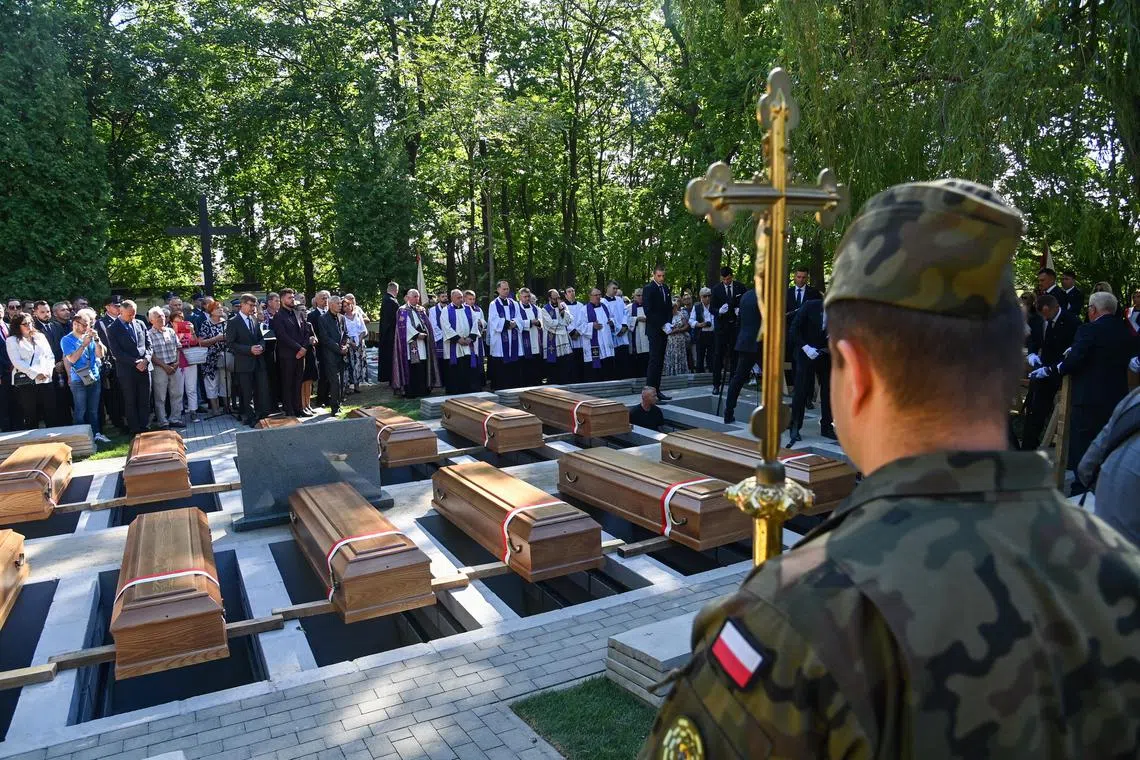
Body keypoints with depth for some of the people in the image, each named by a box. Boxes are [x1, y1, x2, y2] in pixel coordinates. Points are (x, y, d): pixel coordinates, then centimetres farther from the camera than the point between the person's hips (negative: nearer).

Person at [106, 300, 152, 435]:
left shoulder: (140, 324, 9)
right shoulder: (112, 329, -4)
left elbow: (148, 344, 10)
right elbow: (116, 352, -9)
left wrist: (146, 359, -7)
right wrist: (135, 362, -15)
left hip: (144, 367, 4)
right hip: (127, 370, -4)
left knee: (145, 400, 7)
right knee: (130, 402, 5)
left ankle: (144, 427, 16)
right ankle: (134, 430, 13)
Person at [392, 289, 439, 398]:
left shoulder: (422, 310, 18)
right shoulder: (403, 310, 0)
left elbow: (427, 324, 13)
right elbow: (404, 326, -11)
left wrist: (425, 333, -7)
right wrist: (417, 334, -17)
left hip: (423, 342, 5)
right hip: (410, 343, -5)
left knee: (423, 367, 3)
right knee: (411, 368, -7)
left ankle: (422, 390, 8)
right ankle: (410, 392, -4)